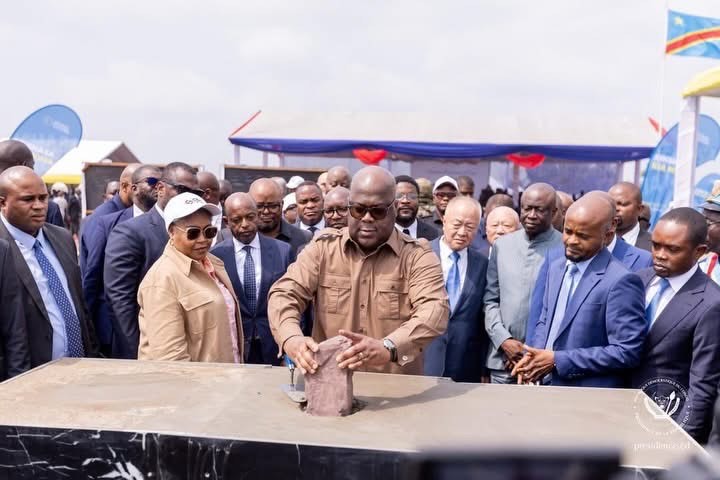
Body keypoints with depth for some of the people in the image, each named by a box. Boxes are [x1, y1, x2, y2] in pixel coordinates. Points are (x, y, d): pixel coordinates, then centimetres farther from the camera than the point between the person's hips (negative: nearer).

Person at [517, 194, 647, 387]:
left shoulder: (620, 281, -19)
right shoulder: (557, 268, 5)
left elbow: (627, 352, -20)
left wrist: (558, 360, -20)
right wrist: (533, 356, -5)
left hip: (590, 400, -6)